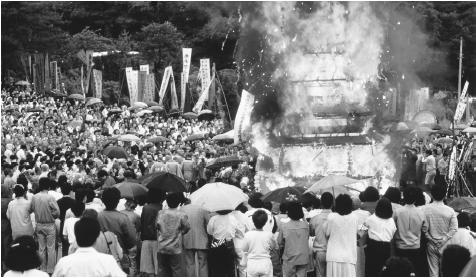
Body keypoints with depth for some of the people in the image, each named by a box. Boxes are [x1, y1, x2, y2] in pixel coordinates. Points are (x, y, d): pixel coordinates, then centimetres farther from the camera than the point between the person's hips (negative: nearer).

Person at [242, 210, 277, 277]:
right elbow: (274, 247, 4)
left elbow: (244, 249, 0)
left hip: (252, 264, 0)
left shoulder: (248, 235, -11)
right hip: (266, 264, 0)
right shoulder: (269, 235, -11)